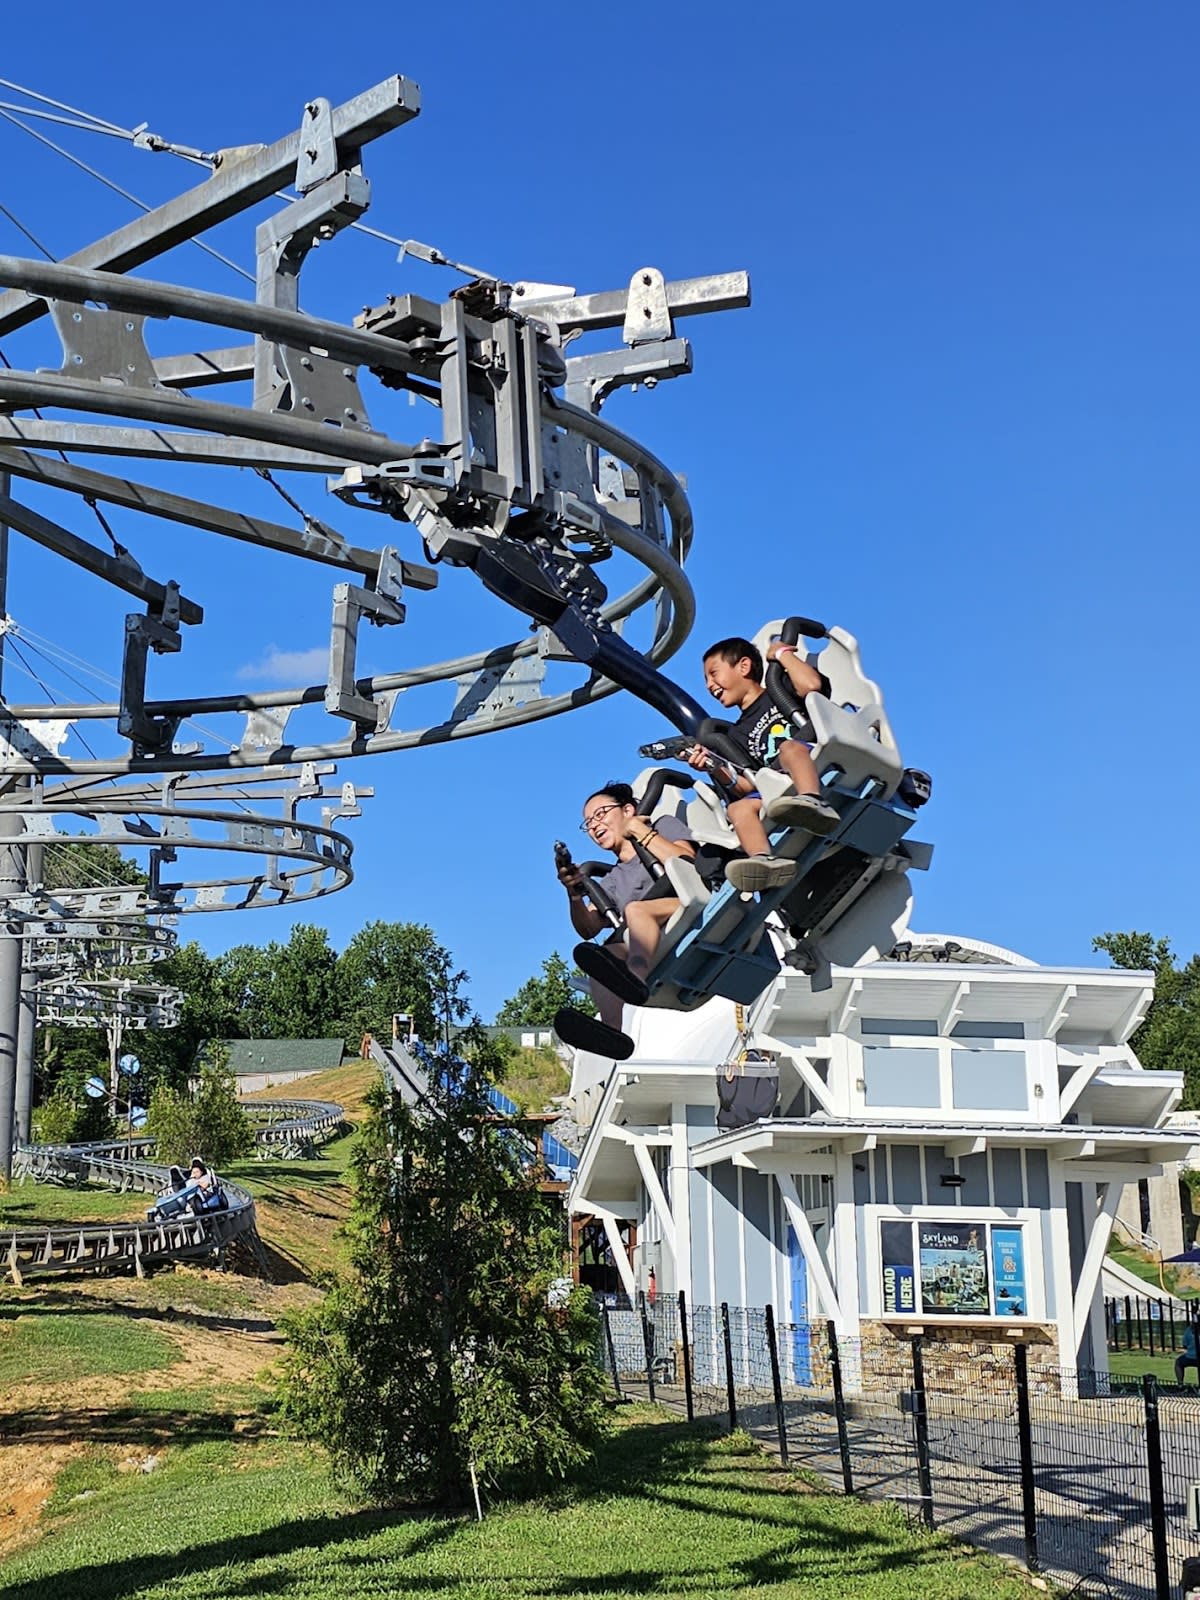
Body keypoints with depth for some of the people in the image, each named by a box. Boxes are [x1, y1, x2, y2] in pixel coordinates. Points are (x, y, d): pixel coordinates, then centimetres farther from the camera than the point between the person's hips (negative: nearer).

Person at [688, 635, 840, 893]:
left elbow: (812, 684, -8)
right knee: (738, 808, -20)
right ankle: (766, 861, -48)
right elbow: (750, 788, 17)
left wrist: (782, 653, 9)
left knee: (789, 747, -32)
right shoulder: (737, 735, 30)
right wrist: (716, 769, -1)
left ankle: (813, 803, -60)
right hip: (781, 794, 5)